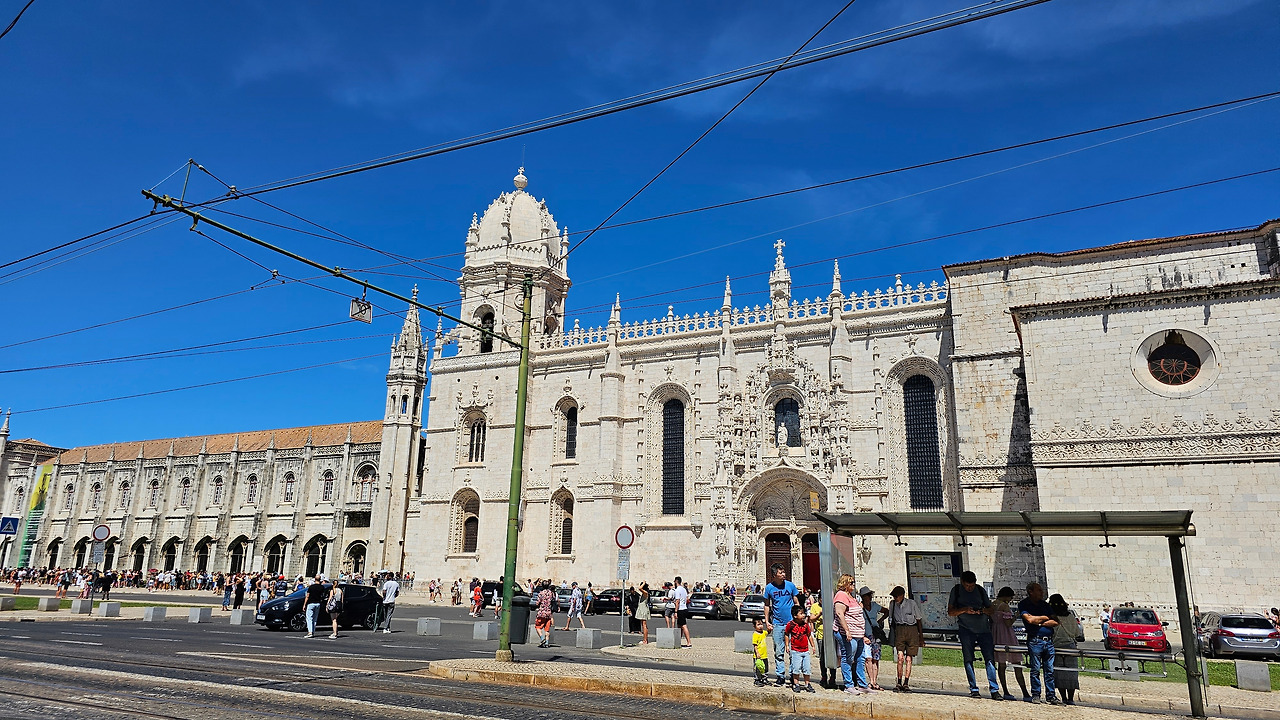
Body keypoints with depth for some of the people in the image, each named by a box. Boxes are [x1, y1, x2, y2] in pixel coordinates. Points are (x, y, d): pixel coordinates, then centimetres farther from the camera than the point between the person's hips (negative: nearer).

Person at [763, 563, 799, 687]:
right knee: (779, 652, 4)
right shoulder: (769, 588, 1)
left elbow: (796, 603, 10)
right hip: (777, 624, 0)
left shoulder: (790, 585, 1)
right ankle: (781, 677, 13)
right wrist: (767, 621, 4)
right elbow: (767, 605, 11)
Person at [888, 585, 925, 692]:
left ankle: (906, 684, 8)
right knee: (900, 657, -12)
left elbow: (919, 620, 5)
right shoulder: (892, 604, 5)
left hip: (912, 630, -1)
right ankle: (899, 683, -5)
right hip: (899, 629, 1)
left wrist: (921, 636, 8)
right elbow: (891, 619, 17)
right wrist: (893, 633, 14)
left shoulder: (912, 603, -4)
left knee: (908, 659, 0)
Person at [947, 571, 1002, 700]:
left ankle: (994, 690, -4)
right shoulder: (956, 591, 6)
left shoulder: (981, 590, 11)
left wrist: (984, 610, -8)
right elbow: (950, 612, 4)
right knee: (968, 659, -2)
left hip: (984, 628, 1)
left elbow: (990, 610, 15)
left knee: (990, 659, -7)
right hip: (966, 630, -1)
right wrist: (964, 610, -14)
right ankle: (973, 689, 6)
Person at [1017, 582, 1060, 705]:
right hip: (1035, 640, -4)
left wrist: (1040, 623, -5)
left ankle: (1051, 695, 9)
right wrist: (1046, 617, 0)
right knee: (1036, 669, -3)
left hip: (1049, 640, 5)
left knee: (1050, 670, 4)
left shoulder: (1045, 604, 17)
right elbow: (1030, 619, -14)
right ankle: (1035, 695, 4)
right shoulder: (1024, 604, 2)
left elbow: (1055, 622, 9)